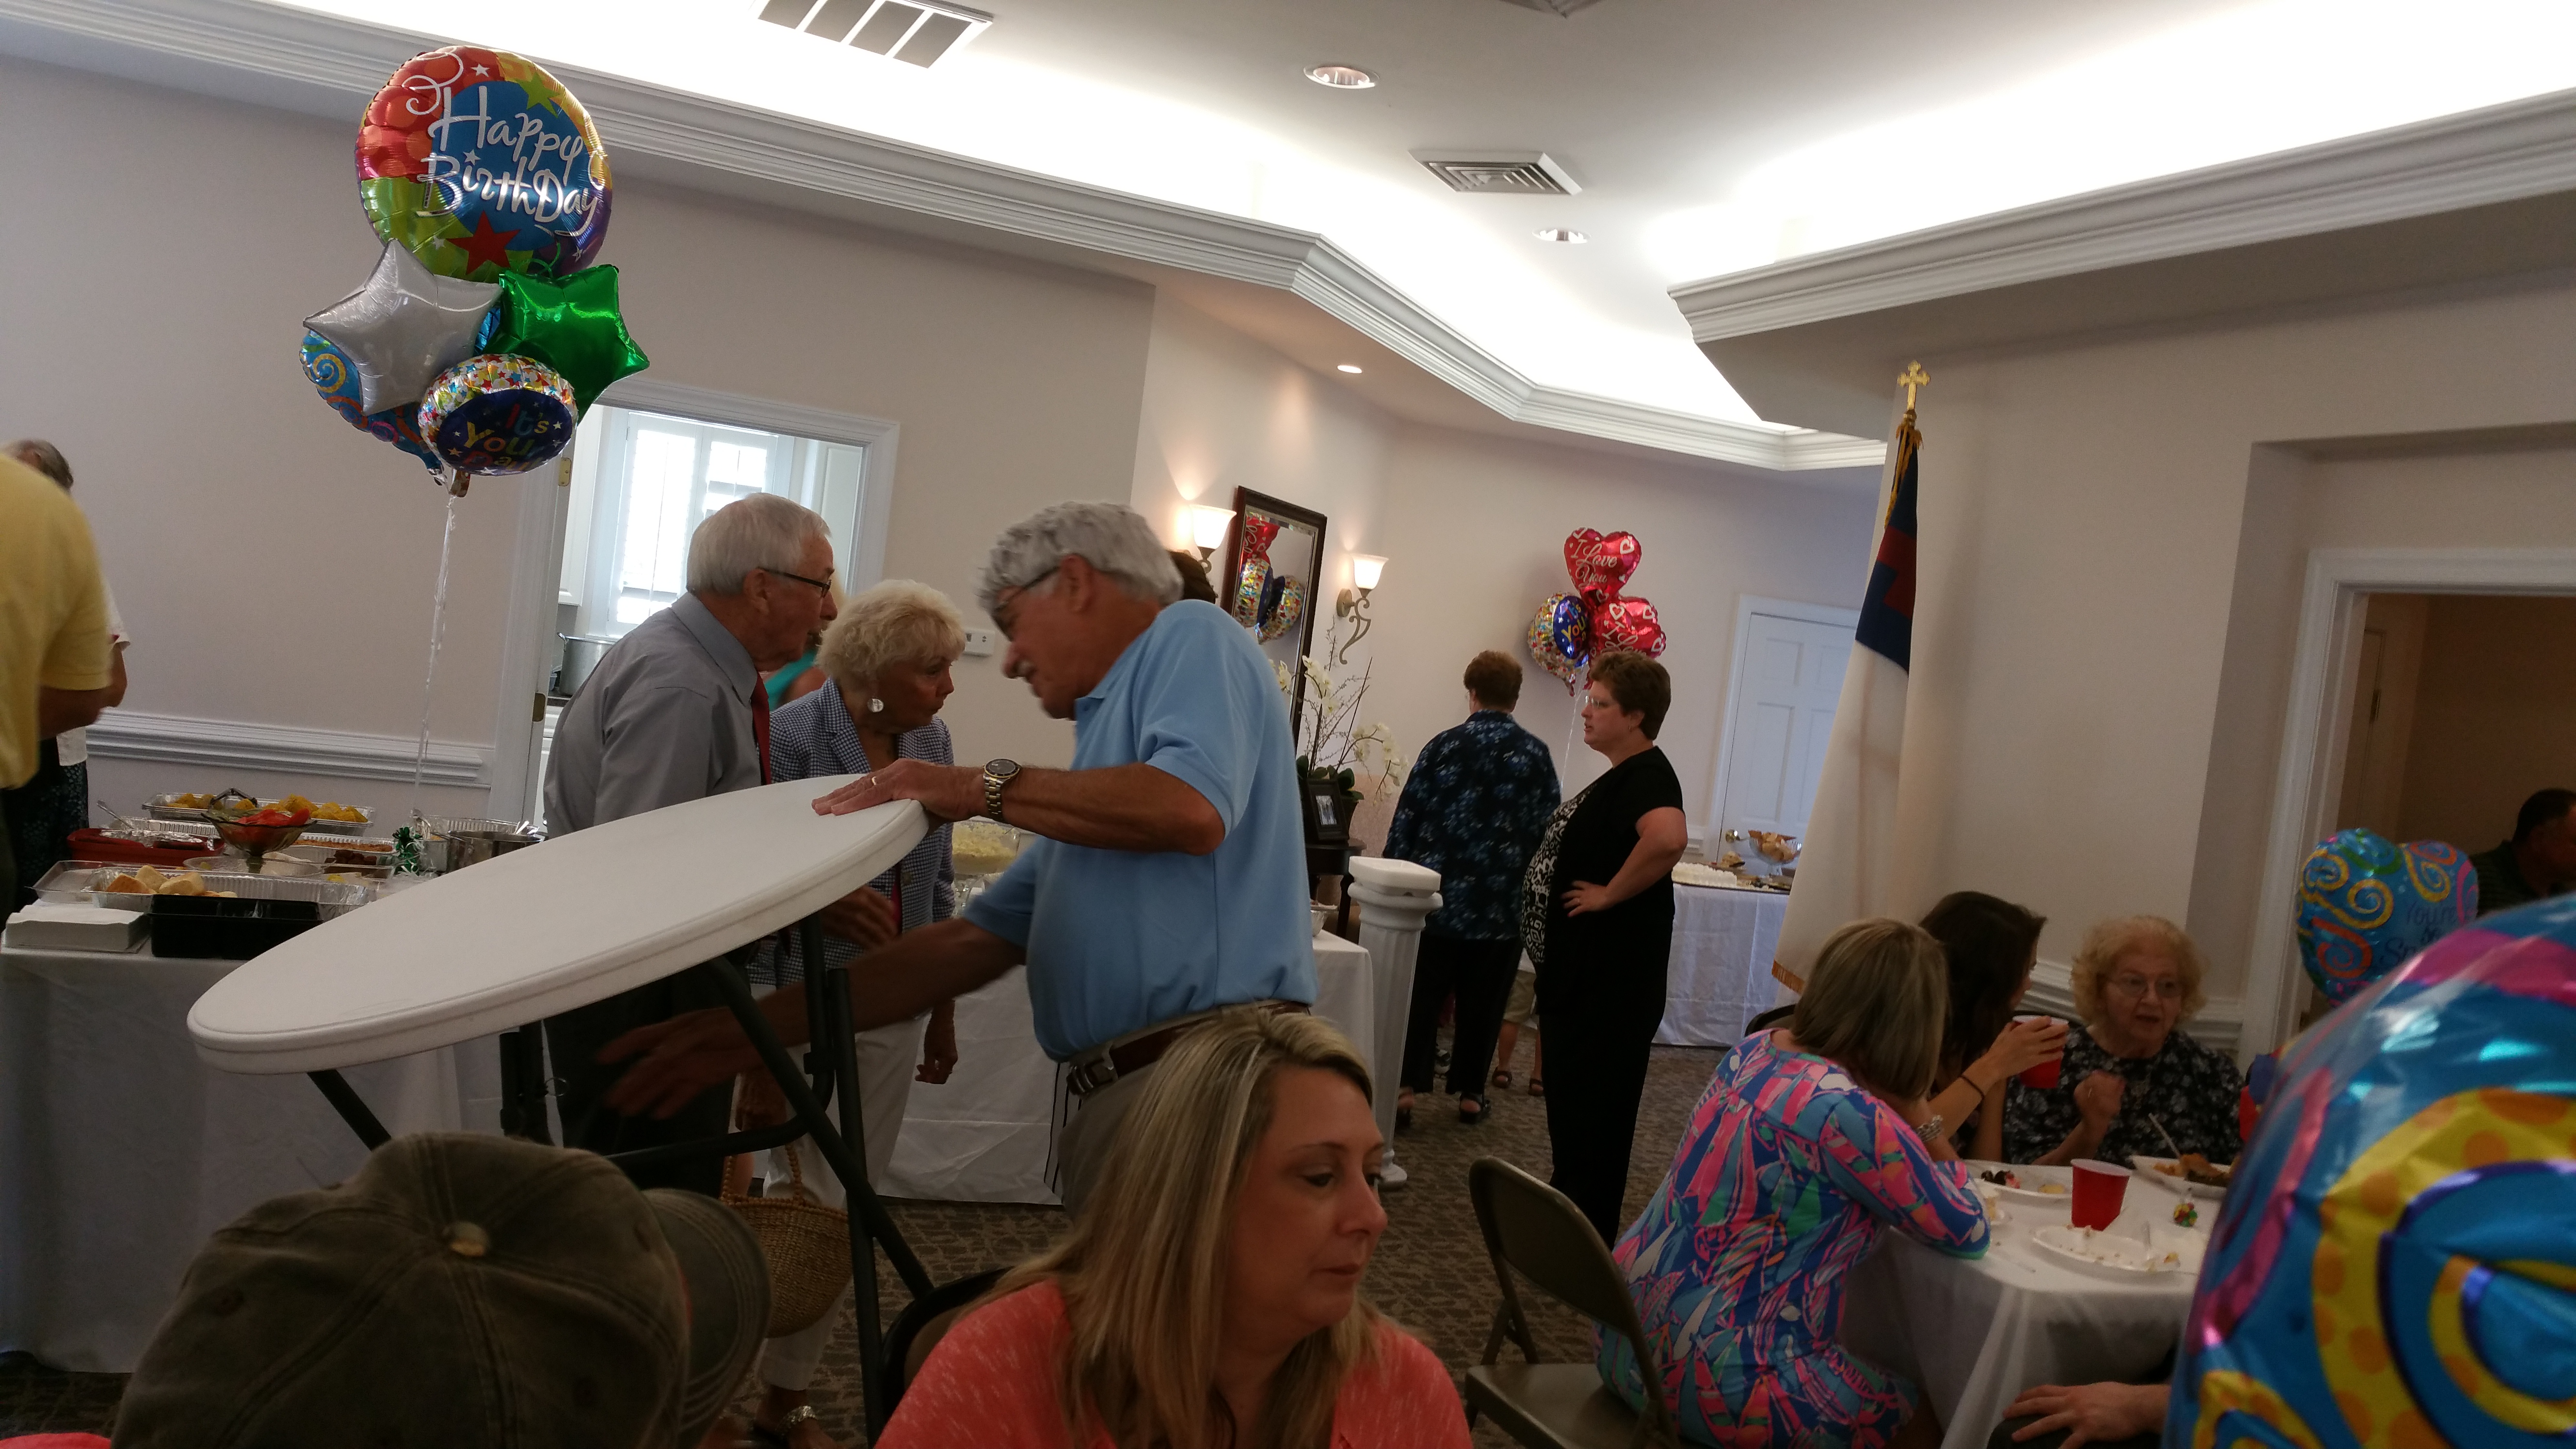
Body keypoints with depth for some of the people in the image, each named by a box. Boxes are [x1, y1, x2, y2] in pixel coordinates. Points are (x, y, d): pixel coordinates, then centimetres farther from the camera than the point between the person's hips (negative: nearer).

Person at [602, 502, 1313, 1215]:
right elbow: (974, 943, 21)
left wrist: (983, 785, -7)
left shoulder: (1192, 635, 1)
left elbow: (1190, 809, -21)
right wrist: (758, 1028, 14)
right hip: (1117, 1093, 8)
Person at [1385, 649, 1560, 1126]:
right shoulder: (1535, 754, -1)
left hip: (1439, 895, 0)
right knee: (1482, 1002, 11)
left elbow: (1408, 818, -3)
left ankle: (1406, 1087, 2)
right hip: (1502, 905, 1)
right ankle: (1470, 1092, 17)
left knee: (1422, 995, 8)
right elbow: (1547, 826, 0)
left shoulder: (1444, 745, -3)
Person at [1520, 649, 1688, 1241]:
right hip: (1582, 964, 10)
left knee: (1596, 1101, -1)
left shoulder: (1648, 776, -18)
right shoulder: (1621, 775, 13)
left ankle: (1587, 1239, 10)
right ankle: (1567, 1199, 35)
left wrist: (1610, 893, -28)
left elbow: (1669, 837, -40)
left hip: (1613, 973, -10)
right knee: (1569, 1087, 20)